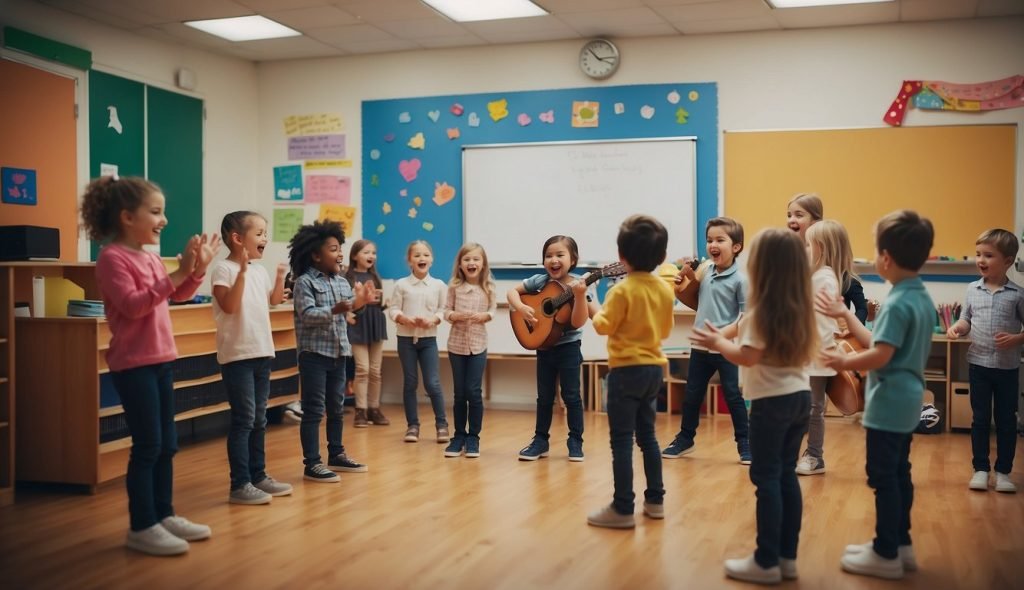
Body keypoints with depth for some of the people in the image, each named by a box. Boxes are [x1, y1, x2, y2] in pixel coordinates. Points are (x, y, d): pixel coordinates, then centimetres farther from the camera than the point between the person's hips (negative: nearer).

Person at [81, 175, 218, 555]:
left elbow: (178, 295, 19)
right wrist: (177, 274, -26)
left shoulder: (150, 256, 13)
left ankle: (163, 515, 24)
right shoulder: (112, 258, -13)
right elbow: (133, 305, -23)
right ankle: (141, 527, 4)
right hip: (133, 364, -9)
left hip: (161, 360, 9)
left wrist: (198, 269, 3)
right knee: (148, 446, -5)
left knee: (167, 444, 13)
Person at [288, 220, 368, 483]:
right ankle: (312, 463, 2)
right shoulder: (305, 282, -10)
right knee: (314, 410, -4)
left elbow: (348, 313, 12)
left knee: (337, 407, 16)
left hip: (338, 353, 7)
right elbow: (307, 315, -21)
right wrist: (334, 310, -32)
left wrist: (357, 304, -7)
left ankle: (336, 454, 29)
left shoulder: (342, 282, 11)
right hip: (314, 354, -7)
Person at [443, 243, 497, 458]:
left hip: (478, 344, 0)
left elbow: (493, 308, 0)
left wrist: (485, 315, -21)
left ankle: (473, 437, 11)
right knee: (460, 392, 8)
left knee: (474, 391, -1)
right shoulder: (454, 286, -2)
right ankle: (459, 435, 19)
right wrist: (456, 315, -21)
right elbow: (446, 311, 0)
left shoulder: (487, 287, -1)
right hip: (457, 344, 1)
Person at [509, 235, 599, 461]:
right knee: (544, 397, 11)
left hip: (569, 347, -3)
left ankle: (575, 442, 13)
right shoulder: (540, 281, -4)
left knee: (571, 395, 2)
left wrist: (580, 296, -33)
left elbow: (577, 323, -20)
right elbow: (512, 291, 2)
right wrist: (521, 308, -16)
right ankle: (541, 440, 21)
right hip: (544, 346, 3)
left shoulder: (578, 286, -12)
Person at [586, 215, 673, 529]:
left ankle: (623, 509, -2)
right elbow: (666, 330, 13)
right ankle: (655, 500, 24)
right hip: (654, 368, 7)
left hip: (626, 370, -7)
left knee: (621, 440, -3)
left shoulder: (622, 290, -15)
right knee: (646, 435, 19)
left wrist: (595, 310, 6)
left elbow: (605, 327, -12)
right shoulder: (665, 289, 4)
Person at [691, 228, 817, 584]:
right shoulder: (799, 309, 10)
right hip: (800, 397, 8)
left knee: (766, 478, -1)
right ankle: (787, 557, 18)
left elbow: (748, 357, -19)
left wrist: (716, 343, -3)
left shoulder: (761, 310, -14)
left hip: (772, 401, -8)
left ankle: (766, 563, 3)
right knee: (786, 476, 13)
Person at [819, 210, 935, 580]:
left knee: (883, 478, -1)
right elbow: (879, 342, 11)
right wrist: (846, 315, 18)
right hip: (907, 400, 10)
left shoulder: (898, 303, -21)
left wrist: (844, 363, -11)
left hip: (889, 403, -10)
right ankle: (900, 545, 27)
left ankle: (886, 555, 6)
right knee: (899, 474, 17)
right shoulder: (923, 299, 8)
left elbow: (880, 355, -26)